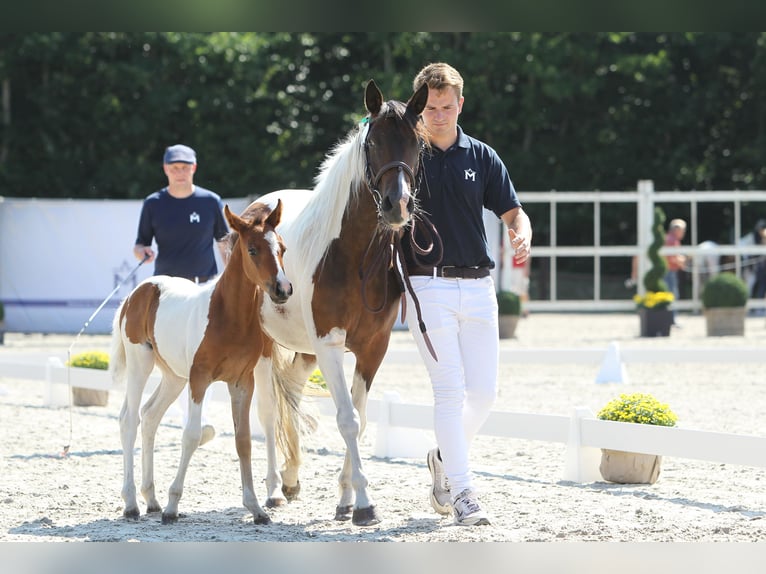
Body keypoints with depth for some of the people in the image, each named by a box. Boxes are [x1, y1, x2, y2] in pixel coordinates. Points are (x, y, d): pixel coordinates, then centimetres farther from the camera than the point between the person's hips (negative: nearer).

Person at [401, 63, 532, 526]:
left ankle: (446, 458, 28)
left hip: (477, 285, 3)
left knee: (485, 391, 3)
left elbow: (512, 212, 8)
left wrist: (523, 236, -14)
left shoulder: (481, 157, 9)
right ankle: (462, 491, -6)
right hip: (428, 287, -3)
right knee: (450, 390, -9)